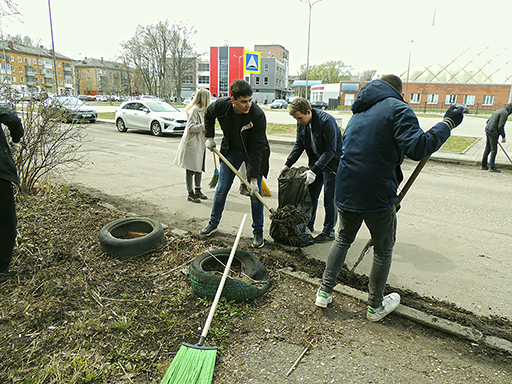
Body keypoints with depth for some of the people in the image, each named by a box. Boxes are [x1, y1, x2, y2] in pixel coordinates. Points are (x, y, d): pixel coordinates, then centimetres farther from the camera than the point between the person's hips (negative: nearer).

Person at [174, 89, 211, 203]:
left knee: (199, 167, 15)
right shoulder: (194, 110, -16)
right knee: (191, 169, -1)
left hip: (200, 144, 10)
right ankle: (190, 193, 8)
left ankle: (197, 190, 28)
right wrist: (205, 125, -24)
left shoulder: (201, 110, 16)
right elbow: (191, 127, -20)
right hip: (192, 144, -10)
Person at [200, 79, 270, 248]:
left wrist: (254, 177, -29)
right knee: (221, 188, 8)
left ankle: (258, 231, 14)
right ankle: (213, 223, 27)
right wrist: (210, 137, 0)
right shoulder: (221, 105, -22)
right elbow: (208, 115, 5)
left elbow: (256, 149, -29)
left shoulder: (258, 115, -31)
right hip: (231, 150, 3)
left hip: (253, 152, -3)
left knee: (255, 193, -3)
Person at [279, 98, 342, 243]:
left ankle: (328, 232, 10)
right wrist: (288, 164, -1)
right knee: (311, 194, 12)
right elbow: (299, 145, 8)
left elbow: (330, 151, -26)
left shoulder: (326, 121, -27)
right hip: (315, 160, 7)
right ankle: (308, 224, 29)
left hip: (332, 160, -7)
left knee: (329, 197, -3)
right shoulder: (302, 123, -4)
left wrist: (314, 170, -30)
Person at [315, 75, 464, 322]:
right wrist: (447, 124, -9)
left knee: (343, 240, 24)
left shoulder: (358, 113, 17)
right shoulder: (398, 108, -7)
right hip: (377, 196, -6)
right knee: (383, 250, 14)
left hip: (345, 191, 6)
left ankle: (324, 292, 27)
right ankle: (375, 306, 29)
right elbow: (417, 148, -22)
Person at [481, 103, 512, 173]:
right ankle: (492, 167, -2)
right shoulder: (505, 113, -10)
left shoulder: (498, 110, 19)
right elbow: (500, 126, -17)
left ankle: (483, 165, 17)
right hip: (493, 132, -9)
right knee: (494, 150, -5)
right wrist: (503, 137, -10)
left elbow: (488, 121, 23)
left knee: (487, 149, 13)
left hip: (487, 130, 9)